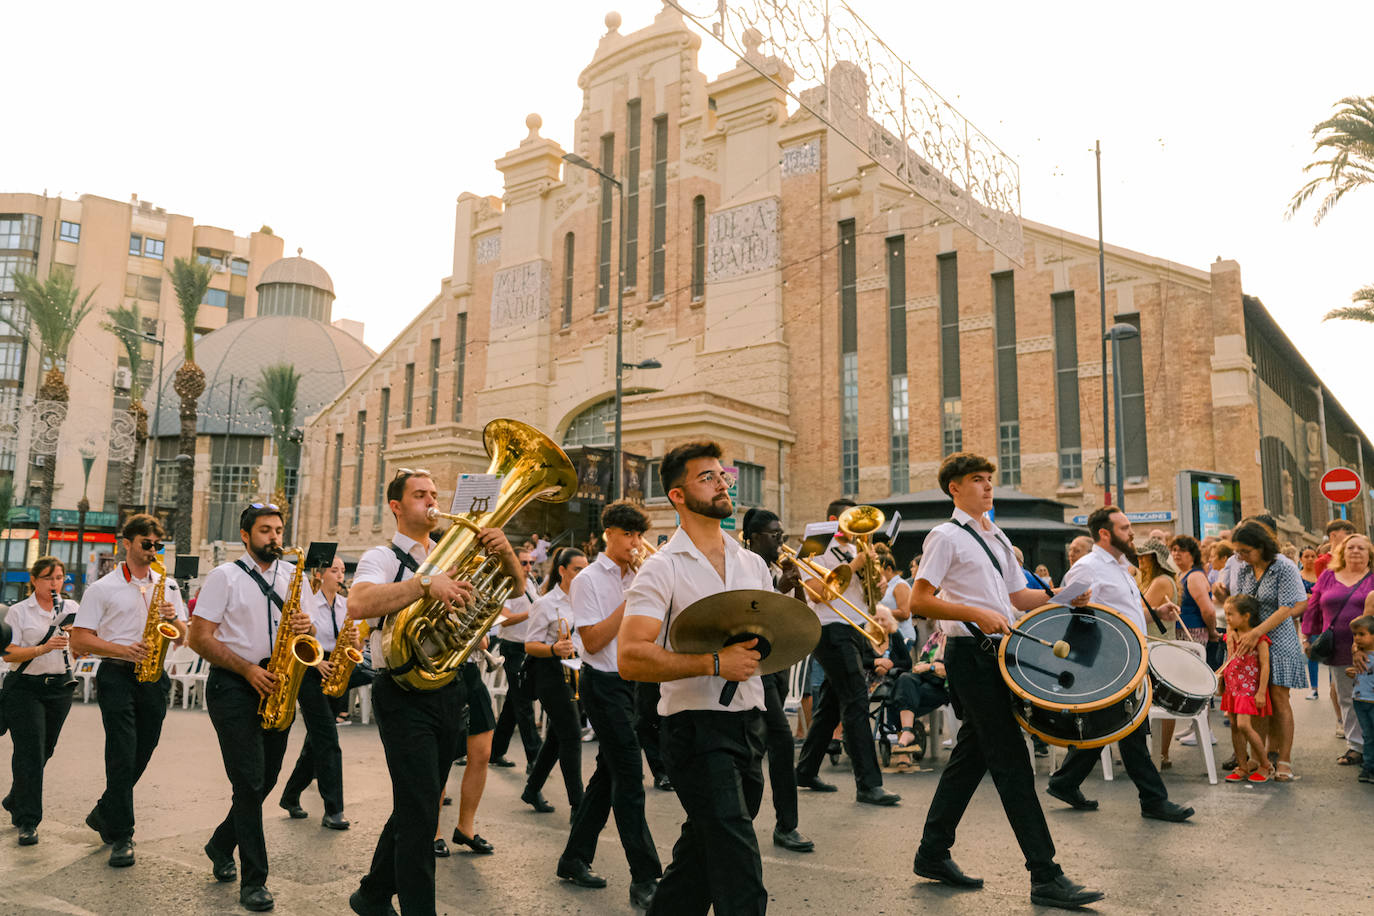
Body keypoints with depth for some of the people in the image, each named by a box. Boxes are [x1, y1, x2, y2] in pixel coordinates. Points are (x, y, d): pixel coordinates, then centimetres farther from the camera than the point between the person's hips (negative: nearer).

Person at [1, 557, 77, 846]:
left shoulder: (71, 608, 7)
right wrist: (43, 649, -24)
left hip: (60, 686, 4)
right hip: (25, 687, -3)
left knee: (45, 750, 12)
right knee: (30, 752, -9)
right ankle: (27, 822, -3)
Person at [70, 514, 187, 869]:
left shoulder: (168, 585, 13)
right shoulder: (103, 588, 1)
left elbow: (182, 637, 15)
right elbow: (79, 640, -4)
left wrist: (174, 618, -7)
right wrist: (124, 650, -17)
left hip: (154, 676, 4)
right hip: (117, 675, -4)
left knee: (141, 753, 10)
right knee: (123, 754, -10)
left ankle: (103, 816, 32)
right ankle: (121, 836, -2)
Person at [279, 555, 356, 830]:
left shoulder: (346, 605, 8)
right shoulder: (306, 601, -6)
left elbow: (355, 644, 10)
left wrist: (355, 641, -12)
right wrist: (316, 661, -21)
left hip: (335, 674, 5)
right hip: (309, 673, -5)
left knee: (317, 740, 11)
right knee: (327, 738, -10)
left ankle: (291, 797, 30)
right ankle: (333, 810, -8)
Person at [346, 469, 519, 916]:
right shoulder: (382, 558, -2)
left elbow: (516, 587, 6)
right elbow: (358, 604, -24)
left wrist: (505, 552, -15)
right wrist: (425, 583, -34)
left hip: (449, 691, 6)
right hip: (405, 694, -6)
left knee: (417, 807, 16)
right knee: (421, 811, -9)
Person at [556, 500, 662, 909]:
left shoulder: (637, 578, 10)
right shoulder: (589, 579, -9)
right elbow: (593, 641, -15)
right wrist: (630, 600, -17)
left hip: (628, 682, 7)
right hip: (603, 683, -7)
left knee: (609, 772, 13)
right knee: (629, 776, -7)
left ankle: (575, 859, 27)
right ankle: (645, 878, -2)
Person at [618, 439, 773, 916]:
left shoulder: (752, 563, 13)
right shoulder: (662, 568, -7)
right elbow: (631, 658, -16)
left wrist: (761, 647, -4)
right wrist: (714, 663, -22)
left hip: (749, 721, 6)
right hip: (697, 727, -6)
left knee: (702, 852, 16)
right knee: (739, 867, -11)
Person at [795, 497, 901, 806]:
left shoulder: (854, 551, 19)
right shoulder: (818, 550, -3)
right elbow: (818, 591, -15)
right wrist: (853, 566, -15)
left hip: (852, 631, 8)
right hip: (832, 630, -8)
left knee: (831, 705, 13)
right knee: (855, 702, -14)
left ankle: (806, 772, 24)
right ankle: (868, 784, -14)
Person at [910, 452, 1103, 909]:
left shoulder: (997, 537, 19)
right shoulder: (946, 536, -8)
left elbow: (1017, 595, 22)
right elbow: (919, 601, -15)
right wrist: (977, 614, -24)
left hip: (998, 651, 9)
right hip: (971, 653, -9)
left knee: (970, 756, 12)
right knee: (1012, 762, -7)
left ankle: (932, 854, 23)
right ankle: (1045, 877, -1)